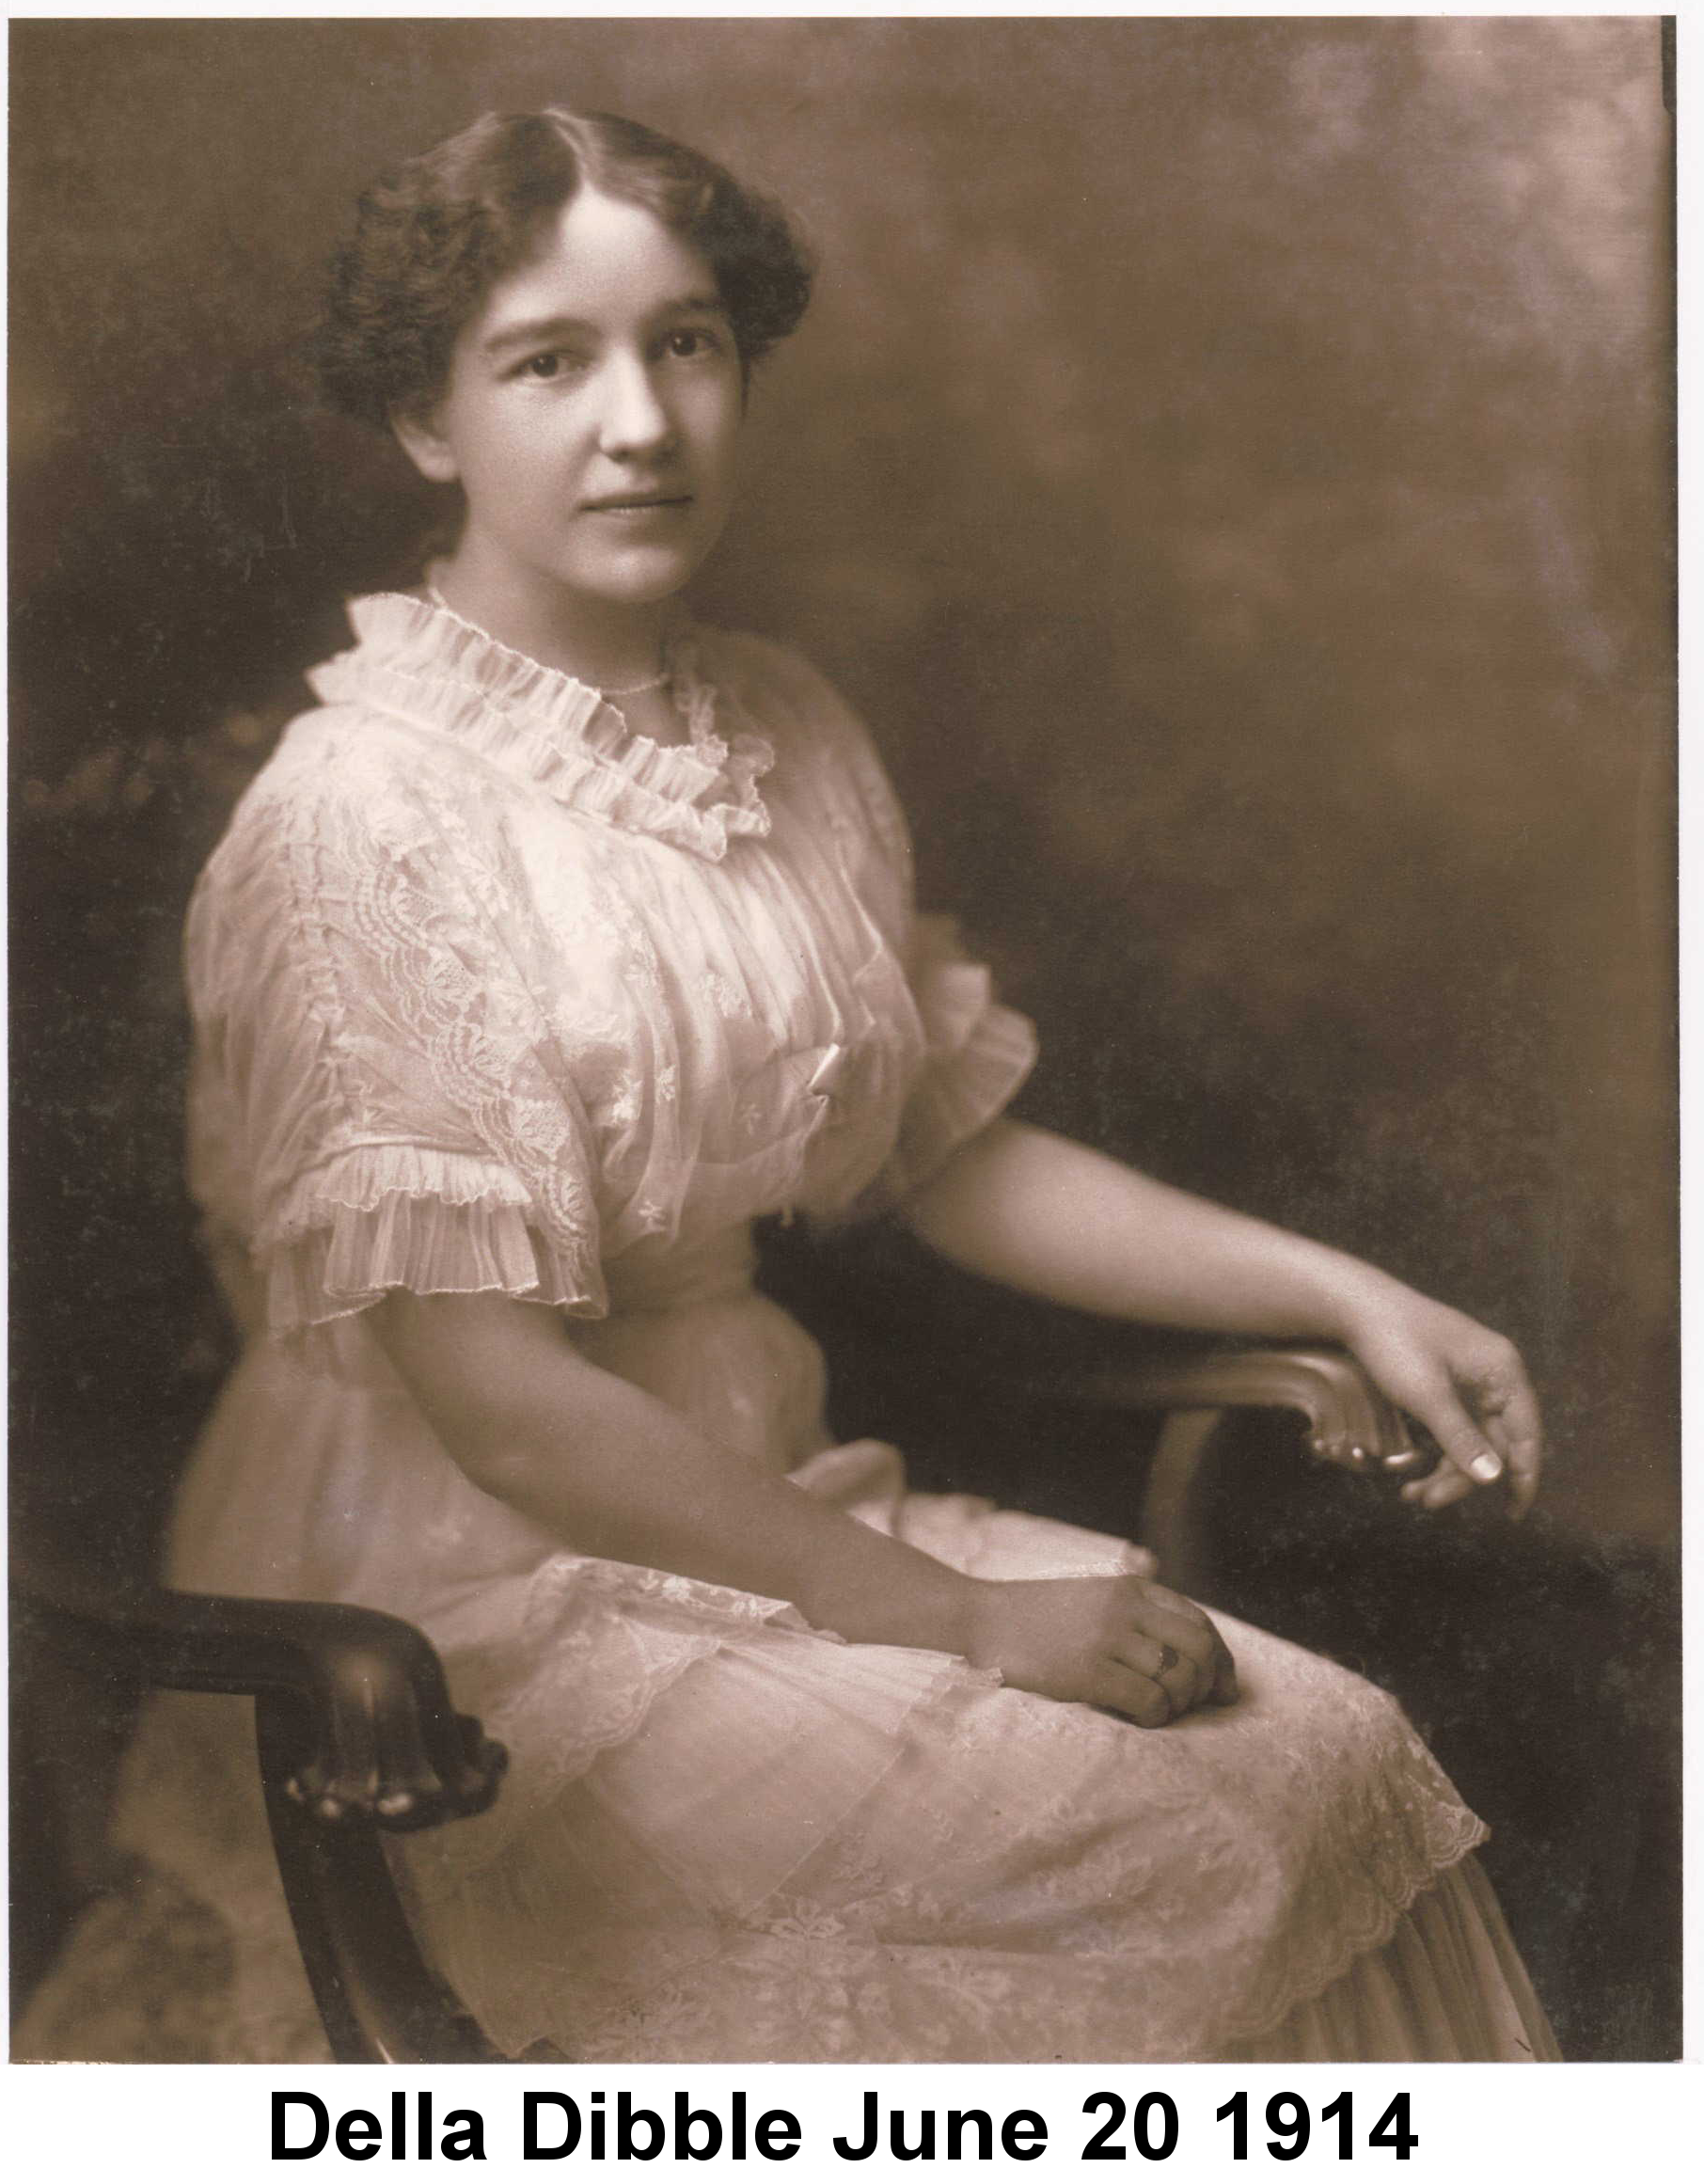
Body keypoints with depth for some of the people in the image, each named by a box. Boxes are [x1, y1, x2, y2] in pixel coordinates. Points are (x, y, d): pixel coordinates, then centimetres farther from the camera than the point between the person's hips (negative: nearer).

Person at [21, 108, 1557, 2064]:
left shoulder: (786, 734, 7)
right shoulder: (370, 812, -17)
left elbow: (952, 1151, 13)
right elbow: (496, 1397, -20)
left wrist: (1343, 1294, 4)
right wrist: (957, 1617, -18)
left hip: (757, 1502, 7)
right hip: (469, 1593, -7)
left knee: (1343, 1746, -10)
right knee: (1177, 1849, -20)